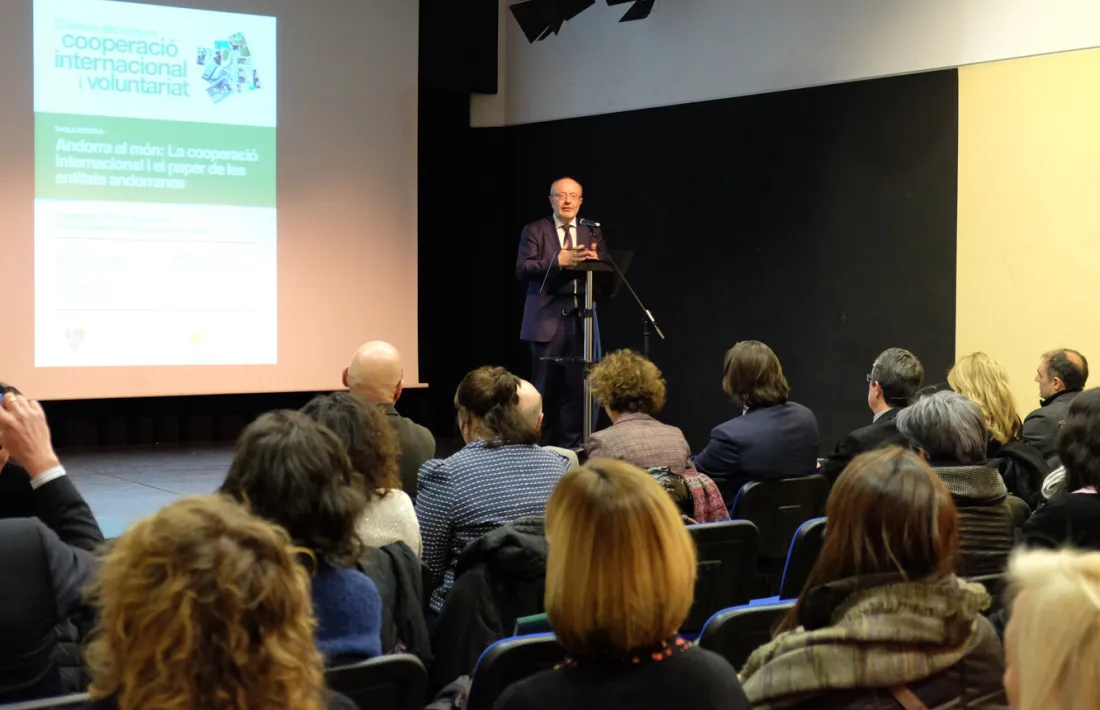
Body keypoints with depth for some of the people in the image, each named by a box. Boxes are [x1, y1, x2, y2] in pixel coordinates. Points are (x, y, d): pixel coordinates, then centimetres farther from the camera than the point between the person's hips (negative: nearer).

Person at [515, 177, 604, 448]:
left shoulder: (592, 234, 15)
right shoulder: (535, 230, 5)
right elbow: (523, 270, -8)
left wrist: (596, 261, -16)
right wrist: (558, 260, -21)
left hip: (580, 319, 3)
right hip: (547, 319, -3)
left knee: (575, 387, 2)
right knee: (545, 388, 1)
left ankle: (570, 447, 9)